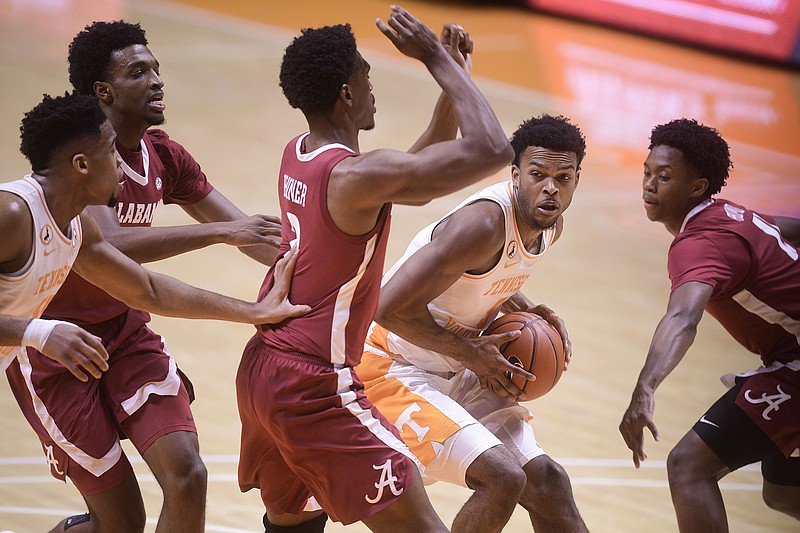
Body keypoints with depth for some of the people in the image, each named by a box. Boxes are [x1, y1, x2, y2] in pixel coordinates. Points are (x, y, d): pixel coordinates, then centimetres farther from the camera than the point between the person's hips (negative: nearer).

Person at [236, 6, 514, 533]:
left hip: (261, 371, 10)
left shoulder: (298, 154, 6)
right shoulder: (359, 176, -21)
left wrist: (451, 75, 9)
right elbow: (491, 150, -25)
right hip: (314, 389, -9)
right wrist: (438, 60, -15)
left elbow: (413, 175, 18)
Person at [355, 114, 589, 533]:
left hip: (455, 372, 9)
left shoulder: (550, 224, 1)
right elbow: (391, 308, -32)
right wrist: (471, 353, -21)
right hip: (393, 368, -9)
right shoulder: (485, 223, -28)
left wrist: (530, 313, 2)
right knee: (503, 479, -21)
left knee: (544, 479, 4)